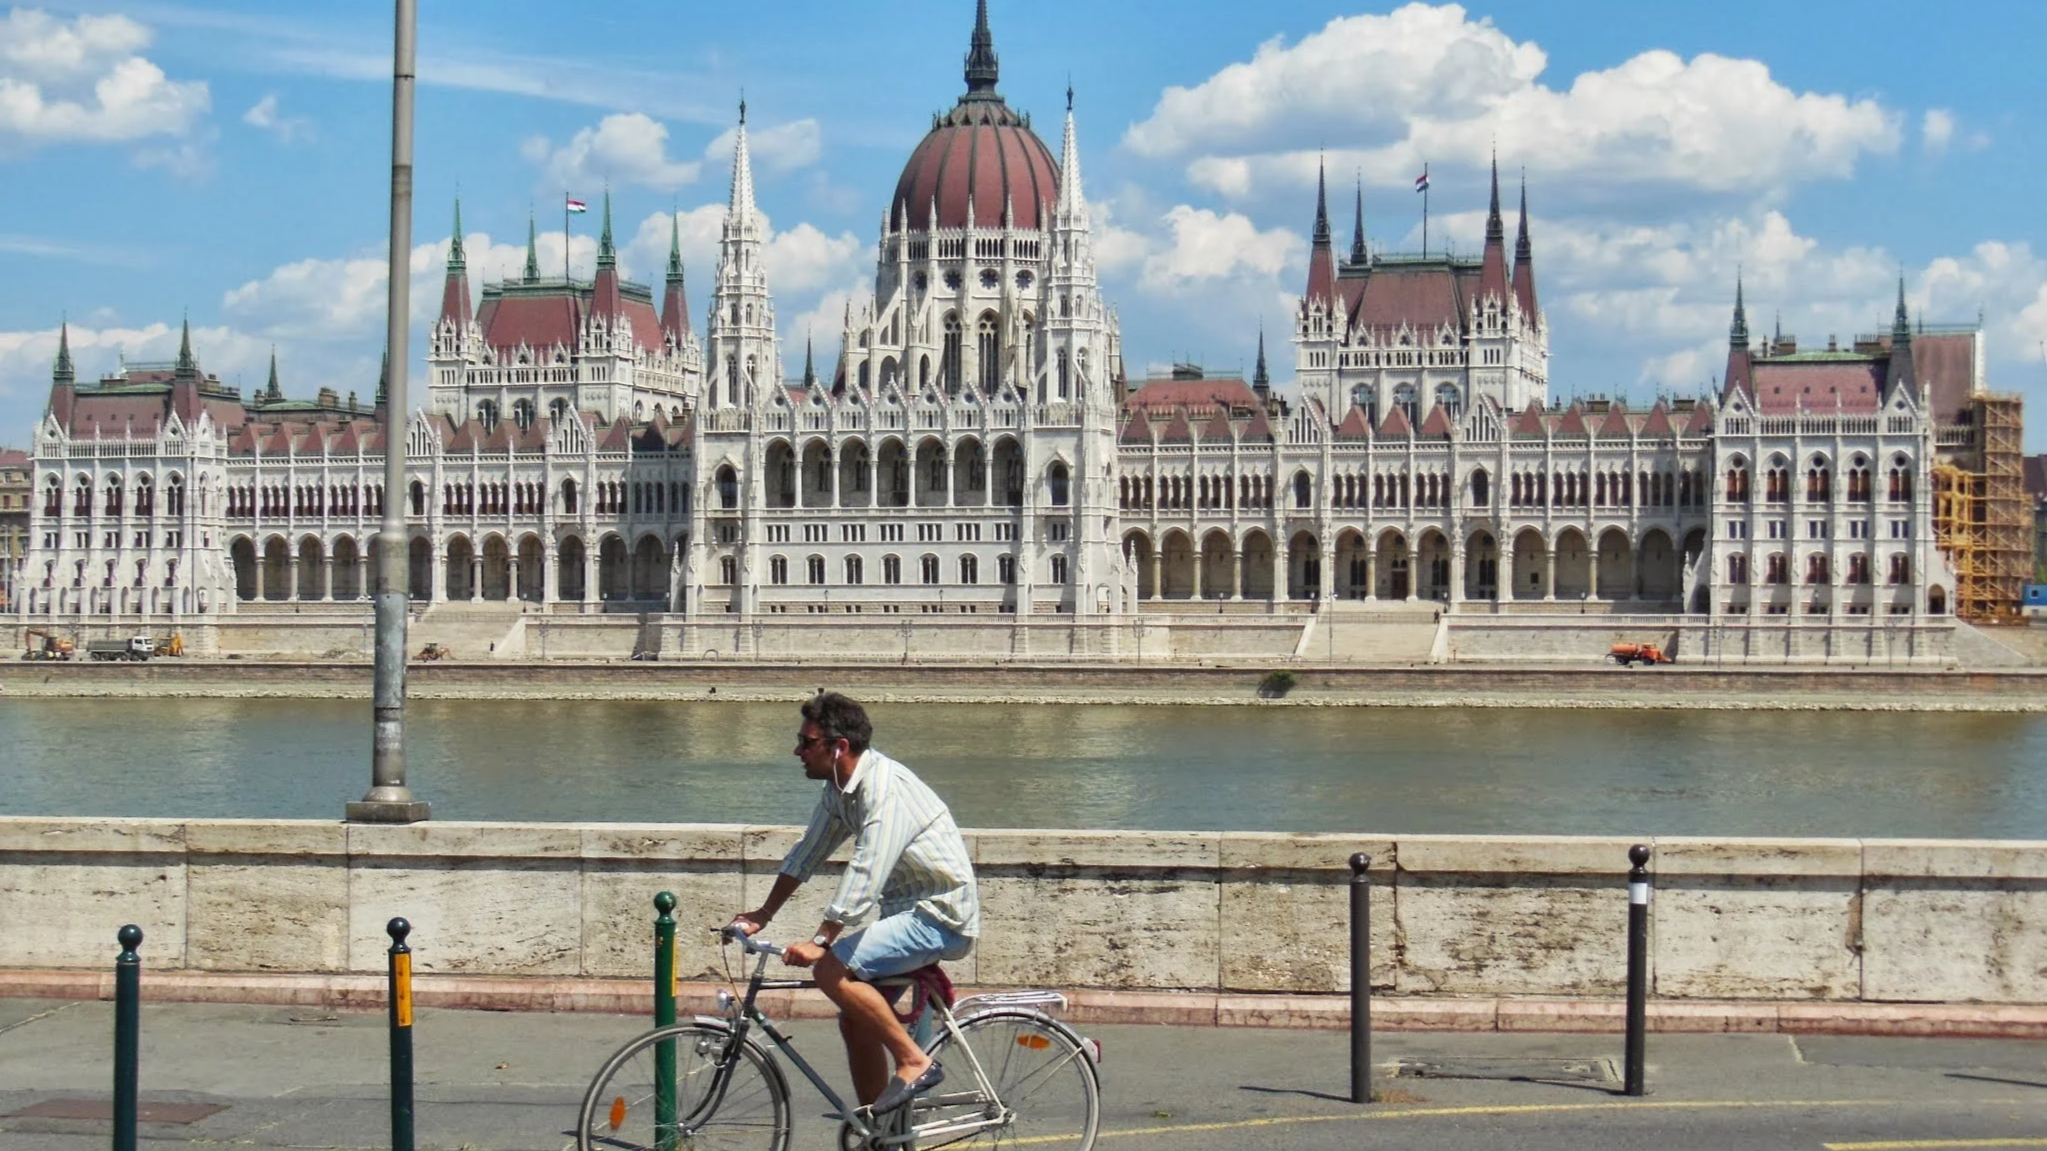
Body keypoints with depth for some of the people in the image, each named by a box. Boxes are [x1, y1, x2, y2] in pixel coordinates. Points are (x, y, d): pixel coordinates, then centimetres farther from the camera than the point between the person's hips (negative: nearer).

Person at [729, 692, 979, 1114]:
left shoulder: (884, 789, -23)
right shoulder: (840, 787, 6)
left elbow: (865, 875, -30)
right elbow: (807, 853, 17)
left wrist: (820, 943, -30)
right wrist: (763, 914, 16)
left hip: (941, 916, -10)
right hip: (907, 909, 10)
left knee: (833, 971, -23)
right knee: (855, 1020, 8)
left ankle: (914, 1062, -13)